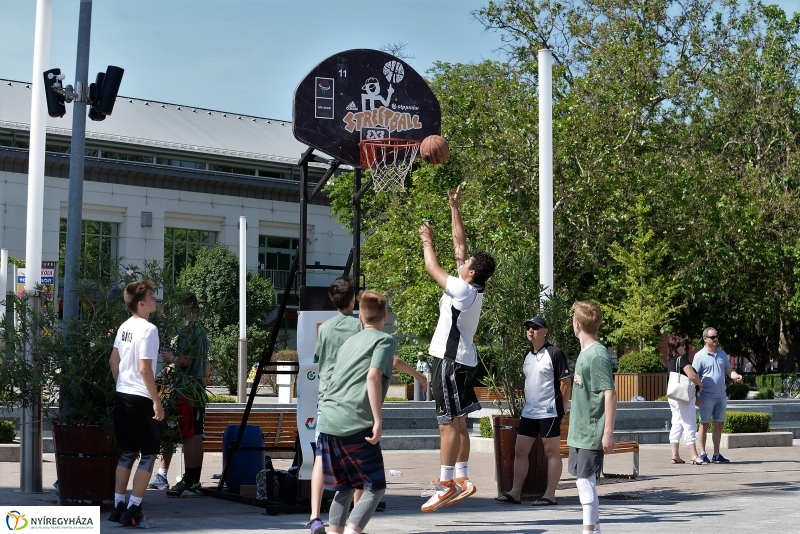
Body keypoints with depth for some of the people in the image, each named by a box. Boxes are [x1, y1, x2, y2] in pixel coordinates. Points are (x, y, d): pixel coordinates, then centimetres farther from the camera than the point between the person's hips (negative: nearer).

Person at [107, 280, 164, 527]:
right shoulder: (148, 329, -15)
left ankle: (118, 506, 17)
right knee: (148, 455, 1)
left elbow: (113, 361, 17)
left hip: (121, 396, 8)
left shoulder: (125, 327, 11)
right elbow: (145, 369, -19)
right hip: (141, 399, -8)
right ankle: (133, 510, -1)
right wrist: (157, 401, -14)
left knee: (127, 453, 15)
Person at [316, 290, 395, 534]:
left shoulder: (348, 342, 24)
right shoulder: (385, 340, 4)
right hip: (355, 424, -7)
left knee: (345, 487, 18)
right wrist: (378, 420, -14)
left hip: (327, 422, 7)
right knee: (375, 488, 2)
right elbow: (373, 376, -13)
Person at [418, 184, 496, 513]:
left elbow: (432, 268, -11)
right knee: (457, 424, 11)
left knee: (449, 424, -8)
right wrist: (454, 208, 18)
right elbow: (459, 242, 15)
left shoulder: (464, 290, -16)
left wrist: (427, 242, 6)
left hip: (452, 361, -10)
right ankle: (461, 480, 15)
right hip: (461, 360, 10)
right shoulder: (470, 286, 8)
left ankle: (446, 484, -6)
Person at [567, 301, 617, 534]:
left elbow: (610, 394, -20)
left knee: (585, 479, -5)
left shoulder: (598, 355, -16)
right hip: (579, 431, 9)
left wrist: (609, 432, -21)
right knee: (582, 478, 14)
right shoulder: (584, 352, 11)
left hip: (592, 433, -9)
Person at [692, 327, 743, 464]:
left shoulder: (722, 354, 11)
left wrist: (735, 376, -6)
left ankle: (716, 455, 15)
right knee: (704, 425, 1)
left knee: (719, 425, 8)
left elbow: (729, 370, 17)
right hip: (707, 396, -5)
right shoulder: (700, 356, -6)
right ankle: (702, 454, 6)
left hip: (721, 396, 5)